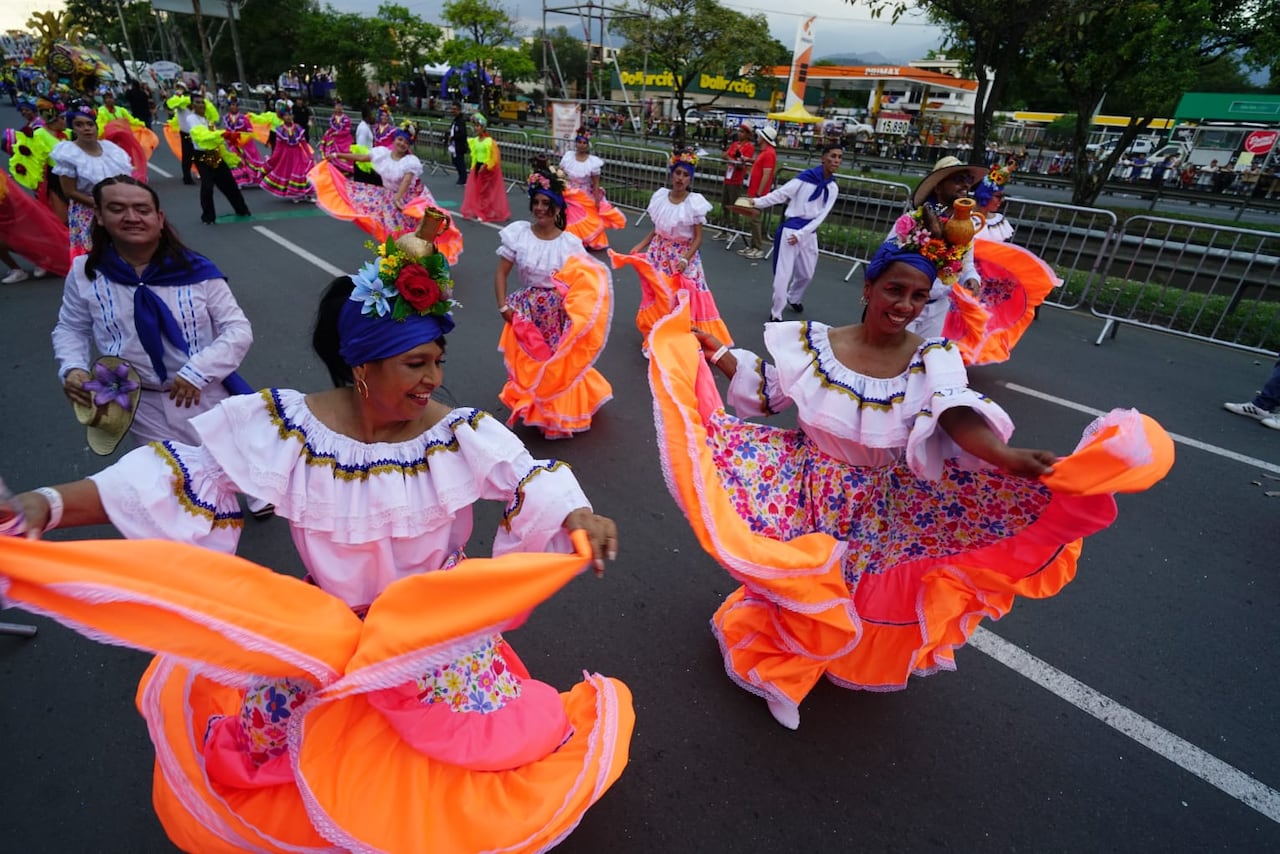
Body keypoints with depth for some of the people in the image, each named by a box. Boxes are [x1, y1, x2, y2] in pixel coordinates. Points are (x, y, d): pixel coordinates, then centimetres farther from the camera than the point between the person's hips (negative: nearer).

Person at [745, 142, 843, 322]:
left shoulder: (833, 188, 5)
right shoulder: (806, 177, -10)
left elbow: (821, 215, 0)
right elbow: (780, 194, -11)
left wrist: (801, 234, -10)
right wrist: (757, 202, -19)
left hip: (809, 233, 6)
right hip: (790, 229, -5)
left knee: (807, 274, 18)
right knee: (784, 274, -6)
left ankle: (793, 299, 46)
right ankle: (776, 313, 6)